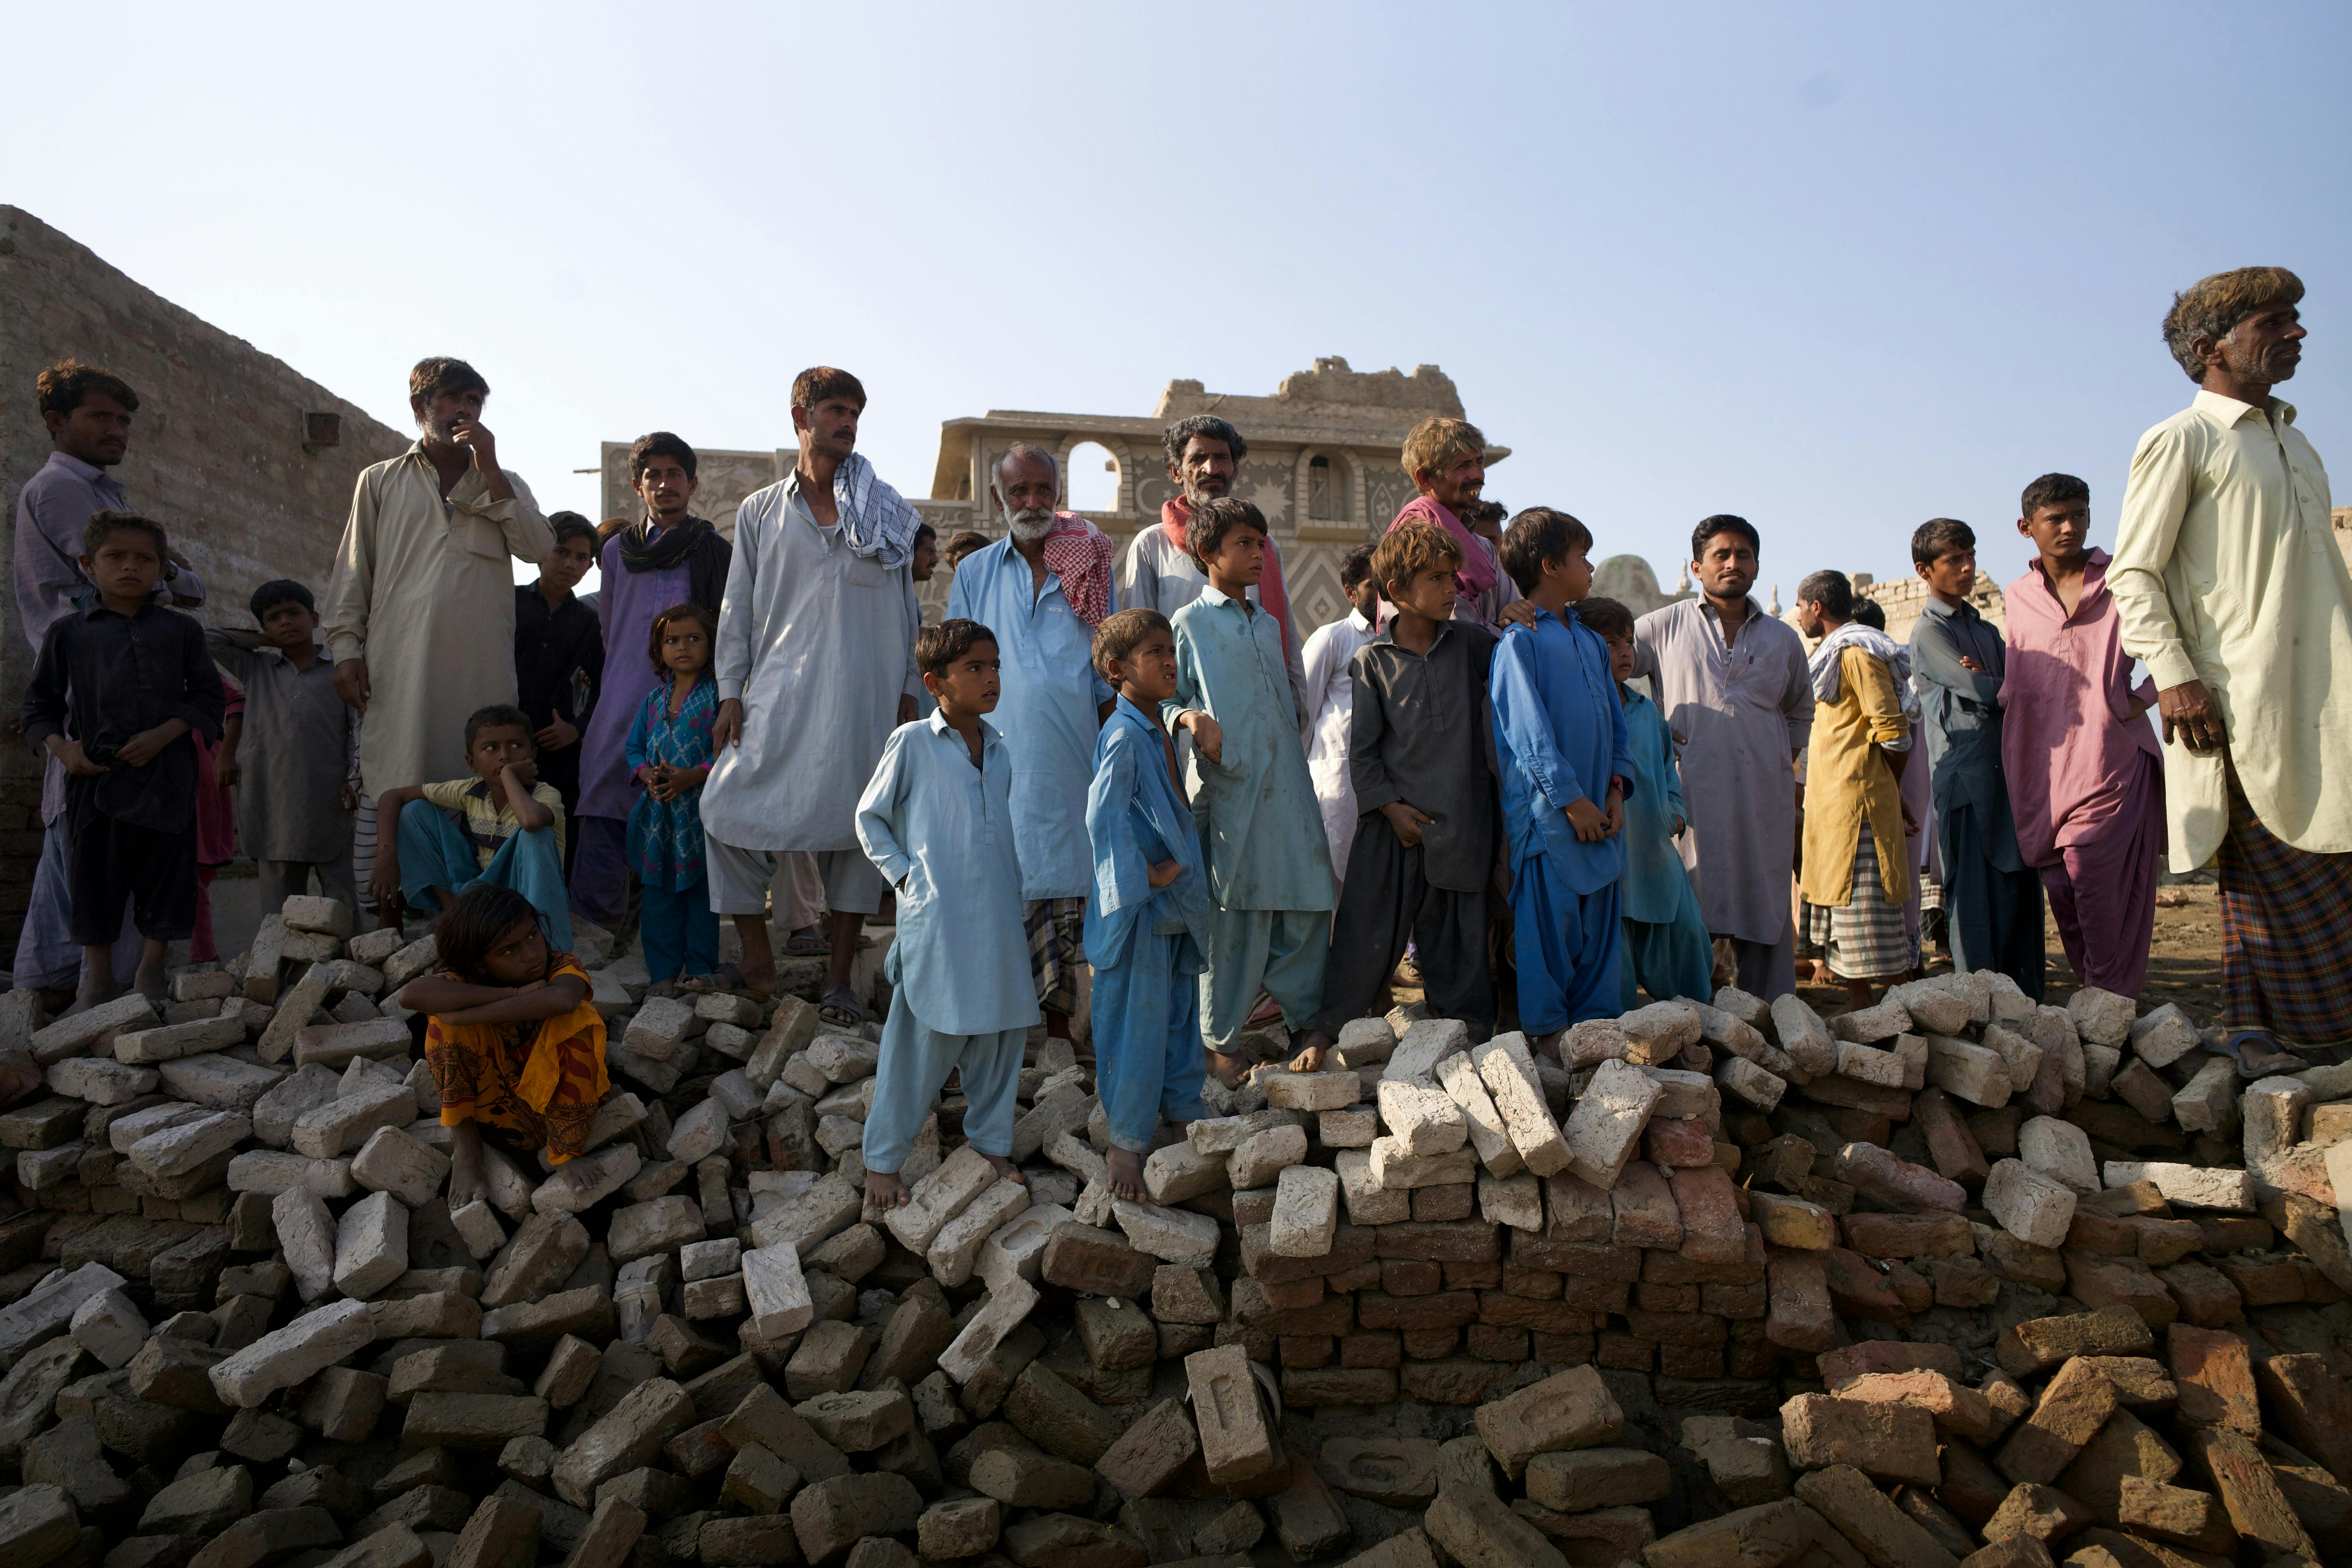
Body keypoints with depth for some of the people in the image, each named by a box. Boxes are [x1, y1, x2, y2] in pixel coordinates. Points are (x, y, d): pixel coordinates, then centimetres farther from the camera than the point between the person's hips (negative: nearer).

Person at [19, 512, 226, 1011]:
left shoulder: (181, 629, 8)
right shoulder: (67, 632, 9)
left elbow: (209, 697, 5)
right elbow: (40, 703, 12)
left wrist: (162, 734, -10)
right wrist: (62, 748, -5)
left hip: (165, 775, 0)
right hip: (94, 777, 1)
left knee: (165, 876, 3)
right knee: (93, 876, 6)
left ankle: (150, 975, 17)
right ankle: (97, 976, 20)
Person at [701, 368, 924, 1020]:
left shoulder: (886, 511, 12)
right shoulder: (760, 512, 12)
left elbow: (905, 606, 11)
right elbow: (738, 608, 10)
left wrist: (909, 691, 5)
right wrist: (731, 693, 3)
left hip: (864, 692, -1)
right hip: (780, 691, 1)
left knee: (856, 818, -1)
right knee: (729, 808, -6)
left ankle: (839, 976, 9)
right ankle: (758, 959, 11)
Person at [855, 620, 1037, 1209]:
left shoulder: (1000, 750, 12)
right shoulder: (911, 743, -5)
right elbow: (869, 818, 3)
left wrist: (1016, 879, 10)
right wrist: (903, 874, -5)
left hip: (998, 919, 6)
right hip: (936, 919, -6)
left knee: (1001, 1033, 11)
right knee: (923, 1041, -1)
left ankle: (992, 1142, 28)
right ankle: (882, 1161, 14)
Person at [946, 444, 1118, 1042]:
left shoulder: (1090, 571, 11)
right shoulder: (974, 574, 10)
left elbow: (1110, 679, 11)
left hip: (1072, 763, 1)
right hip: (1000, 762, 0)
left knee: (1066, 885, 5)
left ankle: (1059, 1020, 17)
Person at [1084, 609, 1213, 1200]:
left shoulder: (1160, 729, 10)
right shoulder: (1123, 736, -19)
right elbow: (1102, 818, -28)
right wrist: (1142, 877, -21)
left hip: (1178, 901, 9)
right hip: (1140, 907, -9)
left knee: (1180, 1011, 20)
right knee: (1137, 1022, 1)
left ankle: (1183, 1113, 37)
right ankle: (1126, 1141, 14)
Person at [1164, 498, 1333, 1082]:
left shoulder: (1268, 624, 20)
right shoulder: (1189, 624, 1)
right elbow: (1164, 699, 1)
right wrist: (1191, 718, -20)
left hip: (1287, 786, 6)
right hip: (1228, 788, -6)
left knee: (1308, 904, 5)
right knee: (1237, 915, -4)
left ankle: (1309, 1019, 22)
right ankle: (1220, 1042, 10)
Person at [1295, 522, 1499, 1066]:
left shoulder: (1470, 642, 2)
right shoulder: (1373, 661, -2)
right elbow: (1361, 749, -1)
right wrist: (1391, 806, -8)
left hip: (1461, 819, 2)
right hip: (1395, 818, -2)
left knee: (1457, 938, 11)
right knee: (1366, 930, 1)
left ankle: (1469, 1031, 26)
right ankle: (1325, 1029, 13)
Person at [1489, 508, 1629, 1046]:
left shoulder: (1591, 641, 16)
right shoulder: (1520, 640, -9)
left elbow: (1615, 718, 17)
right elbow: (1529, 730, -14)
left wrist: (1616, 788, 5)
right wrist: (1571, 799, -16)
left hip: (1599, 809, 7)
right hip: (1546, 813, -7)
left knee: (1600, 917, 11)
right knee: (1548, 920, -1)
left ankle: (1595, 1020, 23)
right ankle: (1545, 1029, 12)